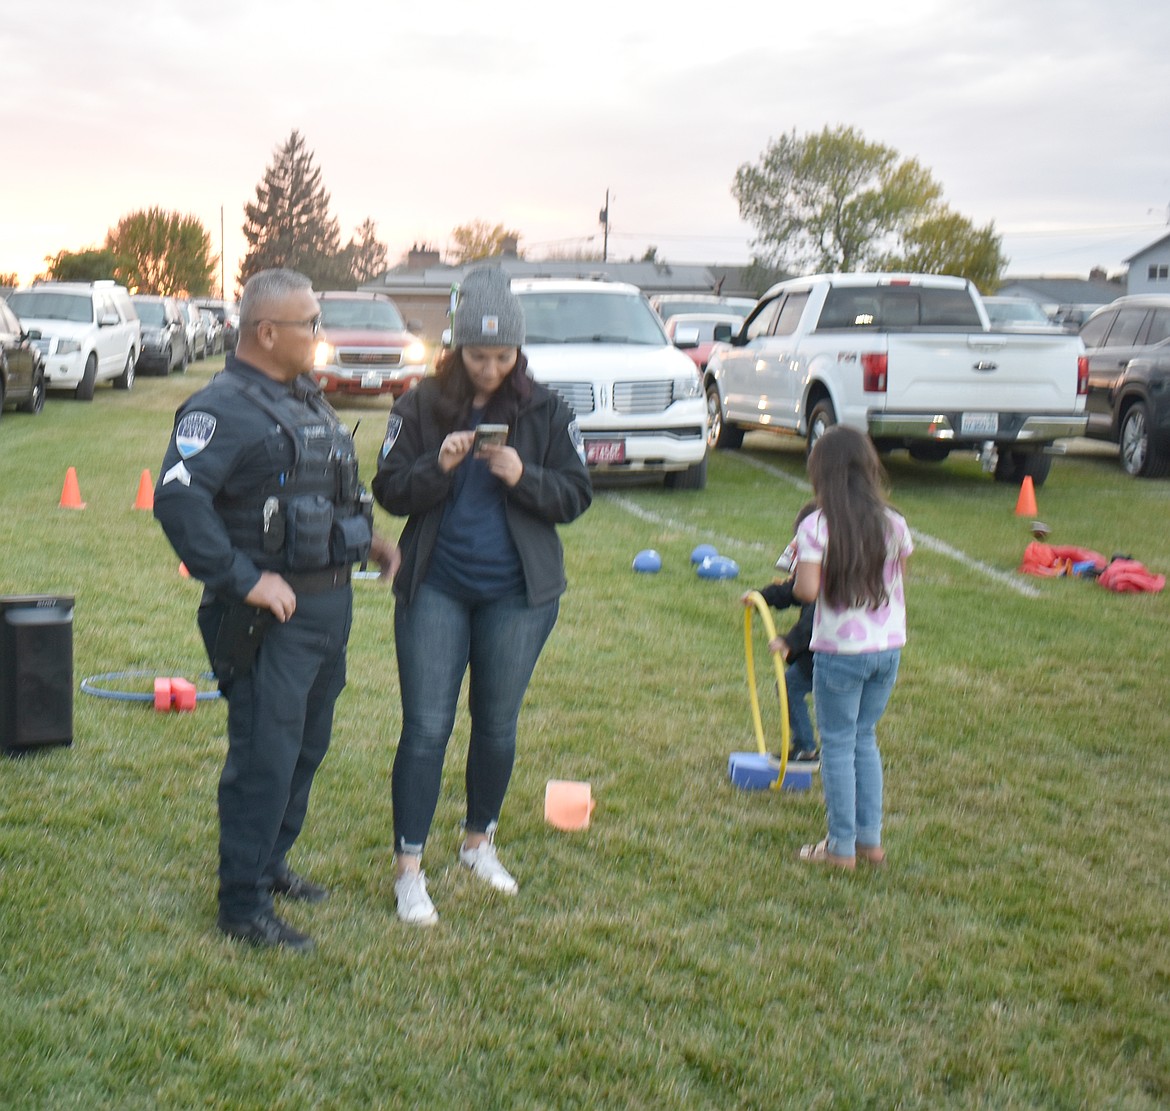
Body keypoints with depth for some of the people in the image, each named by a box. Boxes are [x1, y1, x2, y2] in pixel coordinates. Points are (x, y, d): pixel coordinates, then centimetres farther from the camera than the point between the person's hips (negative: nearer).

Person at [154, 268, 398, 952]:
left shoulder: (306, 399, 15)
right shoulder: (224, 408, -15)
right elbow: (178, 498, -27)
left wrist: (366, 538, 12)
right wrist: (243, 580, -25)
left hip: (331, 604, 9)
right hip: (273, 614, -9)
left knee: (307, 746, 18)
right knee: (265, 756, -4)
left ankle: (270, 862, 35)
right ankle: (244, 905, 7)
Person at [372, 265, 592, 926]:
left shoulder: (547, 412, 0)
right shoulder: (422, 407, -2)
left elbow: (577, 496, -1)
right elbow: (390, 492, -2)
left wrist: (523, 476, -18)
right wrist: (437, 466, -20)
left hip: (518, 595, 1)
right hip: (435, 589, -1)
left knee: (498, 724, 13)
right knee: (426, 727, -1)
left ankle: (480, 842, 34)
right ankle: (409, 869, 7)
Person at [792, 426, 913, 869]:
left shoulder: (816, 526, -15)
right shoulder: (894, 525, -1)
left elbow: (807, 590, -21)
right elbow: (898, 580, 8)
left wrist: (798, 573, -1)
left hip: (839, 652, -5)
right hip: (888, 647, 5)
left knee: (838, 744, 8)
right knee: (865, 738, 19)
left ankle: (842, 847, 13)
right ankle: (870, 839, 23)